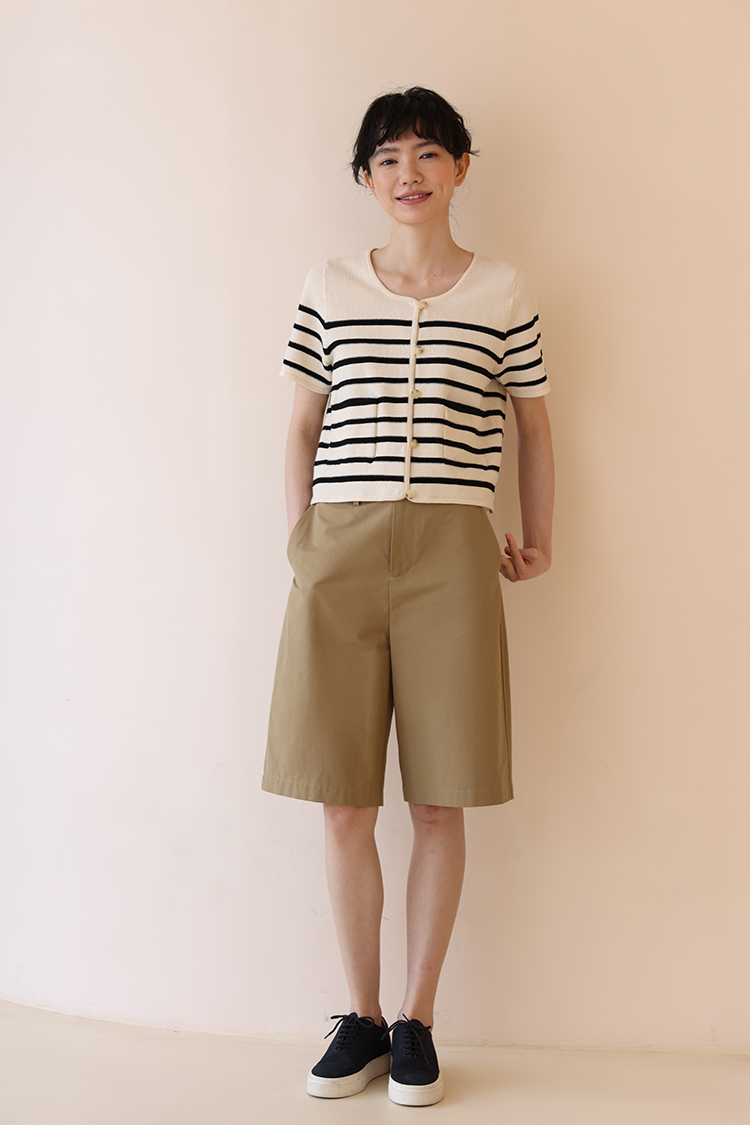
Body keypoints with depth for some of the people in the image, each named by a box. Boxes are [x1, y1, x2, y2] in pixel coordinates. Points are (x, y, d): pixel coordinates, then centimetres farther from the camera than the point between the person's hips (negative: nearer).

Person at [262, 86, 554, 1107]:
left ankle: (417, 1023, 17)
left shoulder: (505, 293, 8)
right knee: (343, 802, 3)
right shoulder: (328, 288, 11)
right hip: (340, 548, 1)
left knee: (439, 801, 2)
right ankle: (361, 1017, 18)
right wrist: (300, 536, 6)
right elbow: (305, 426, 14)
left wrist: (540, 541, 13)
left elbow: (534, 423, 16)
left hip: (451, 551, -1)